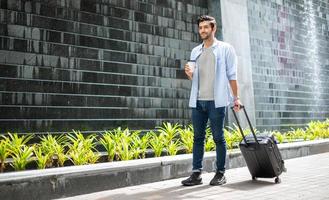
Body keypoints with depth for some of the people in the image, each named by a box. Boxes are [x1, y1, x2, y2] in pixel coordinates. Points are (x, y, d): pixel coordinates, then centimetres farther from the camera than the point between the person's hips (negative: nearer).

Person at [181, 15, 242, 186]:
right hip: (197, 101, 5)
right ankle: (196, 173, 9)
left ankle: (220, 173, 12)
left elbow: (231, 75, 2)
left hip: (216, 101, -4)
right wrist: (189, 74, -2)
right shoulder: (195, 51, 17)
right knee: (198, 137, 4)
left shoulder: (225, 48, 5)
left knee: (218, 138, 1)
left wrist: (236, 97, -3)